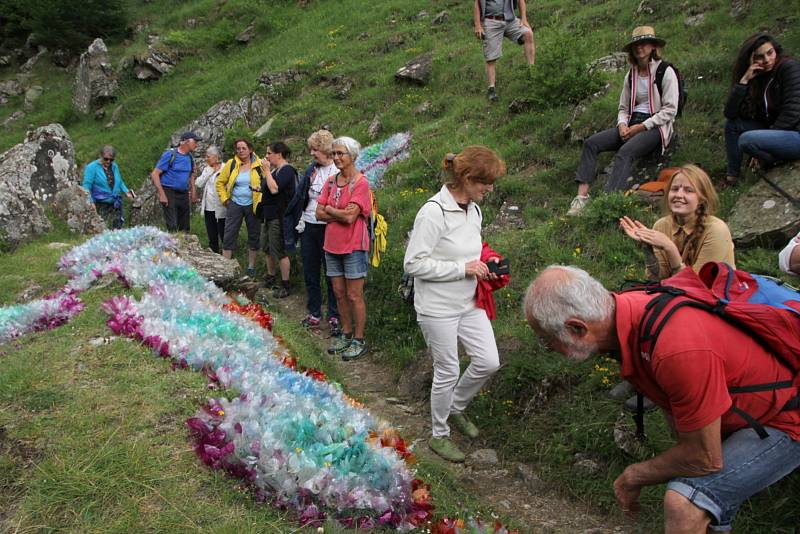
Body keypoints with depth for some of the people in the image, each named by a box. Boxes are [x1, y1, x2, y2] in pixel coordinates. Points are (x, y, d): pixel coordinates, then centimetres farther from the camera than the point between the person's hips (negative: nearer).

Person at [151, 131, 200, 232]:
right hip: (170, 193, -6)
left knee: (184, 228, 9)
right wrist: (162, 194, -18)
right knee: (172, 227, -12)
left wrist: (193, 191, 11)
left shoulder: (190, 157, 9)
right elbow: (155, 174, -11)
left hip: (184, 194, 6)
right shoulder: (170, 155, -9)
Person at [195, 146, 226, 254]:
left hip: (220, 208, -7)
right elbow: (199, 183, 1)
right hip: (208, 208, 7)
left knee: (224, 236, -1)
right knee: (212, 238, 14)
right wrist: (209, 171, -3)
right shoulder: (207, 169, 13)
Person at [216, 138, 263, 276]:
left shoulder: (259, 165, -5)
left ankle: (251, 267, 22)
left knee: (253, 236, 8)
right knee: (229, 236, -1)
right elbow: (220, 182, 9)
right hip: (235, 204, 1)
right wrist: (224, 199, 2)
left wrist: (261, 201, -12)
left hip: (252, 206, -1)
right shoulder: (231, 164, 0)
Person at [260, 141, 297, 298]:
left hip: (279, 217, -10)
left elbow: (274, 189, -26)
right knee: (268, 248, 18)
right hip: (270, 215, 10)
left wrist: (267, 171, -18)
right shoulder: (275, 169, 15)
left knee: (279, 250, -6)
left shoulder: (286, 170, -15)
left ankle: (285, 285, 1)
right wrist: (265, 171, 7)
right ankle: (270, 278, 33)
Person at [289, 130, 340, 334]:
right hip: (308, 227, 7)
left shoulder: (338, 171, -10)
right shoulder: (311, 170, 10)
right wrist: (297, 220, 9)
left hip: (328, 228, -6)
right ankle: (314, 313, 25)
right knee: (310, 272, 13)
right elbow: (299, 196, 14)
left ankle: (334, 317, 13)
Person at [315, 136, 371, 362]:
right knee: (339, 293, 13)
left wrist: (329, 210, -5)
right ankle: (346, 334, 27)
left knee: (354, 295, 1)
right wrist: (341, 214, -12)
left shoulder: (360, 182, -13)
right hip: (332, 245, 7)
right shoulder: (331, 181, 7)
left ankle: (359, 340, 13)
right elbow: (319, 214, 2)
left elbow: (350, 216, -20)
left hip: (353, 246, -6)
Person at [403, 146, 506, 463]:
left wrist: (481, 267, 0)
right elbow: (413, 263, -22)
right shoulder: (434, 212, -22)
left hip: (469, 303, 8)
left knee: (489, 362, 7)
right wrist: (463, 268, -22)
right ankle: (439, 435, 29)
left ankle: (456, 408, 35)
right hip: (438, 308, -8)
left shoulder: (473, 210, 5)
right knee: (448, 372, 5)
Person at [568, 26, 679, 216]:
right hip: (632, 124, 6)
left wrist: (642, 127, -14)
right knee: (591, 143, -16)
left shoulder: (665, 72, -3)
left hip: (656, 127, -6)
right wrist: (622, 125, -4)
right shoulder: (631, 75, 17)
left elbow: (670, 110, -8)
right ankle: (582, 195, -26)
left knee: (625, 152, -36)